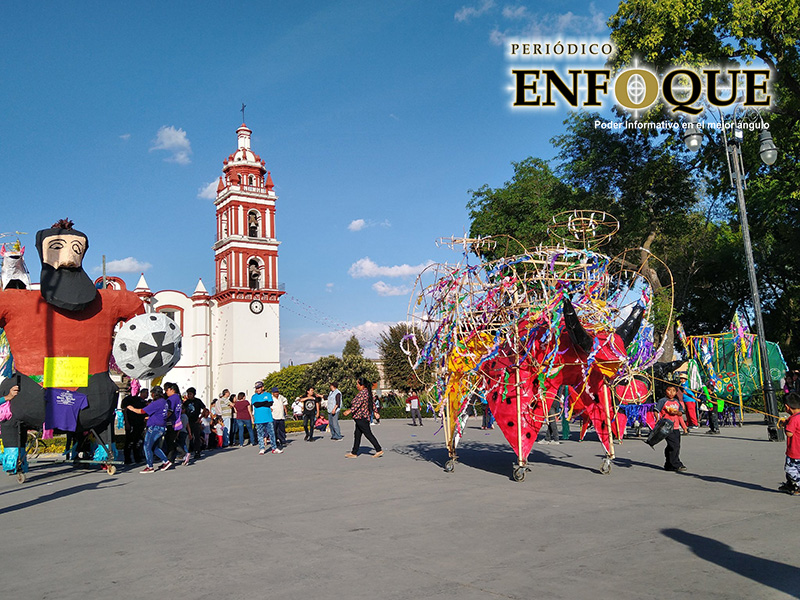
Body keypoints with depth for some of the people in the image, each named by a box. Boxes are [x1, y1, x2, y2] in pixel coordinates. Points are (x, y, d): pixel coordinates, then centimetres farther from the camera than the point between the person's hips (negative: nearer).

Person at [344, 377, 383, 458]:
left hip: (361, 417, -11)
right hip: (360, 417, 11)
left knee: (368, 434, -6)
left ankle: (379, 450, -3)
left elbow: (358, 404, -23)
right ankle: (354, 453, 16)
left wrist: (350, 411, -25)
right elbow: (372, 403, 20)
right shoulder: (367, 392, 15)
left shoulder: (363, 392, -16)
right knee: (357, 434, 12)